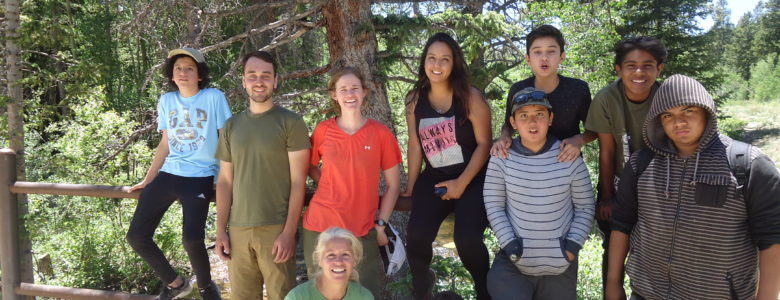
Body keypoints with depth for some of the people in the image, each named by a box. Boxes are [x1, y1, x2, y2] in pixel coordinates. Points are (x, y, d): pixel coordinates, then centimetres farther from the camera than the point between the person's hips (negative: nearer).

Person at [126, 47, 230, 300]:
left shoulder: (214, 97, -3)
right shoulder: (167, 101, 11)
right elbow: (165, 144, 17)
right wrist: (147, 180, 17)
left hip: (199, 178, -5)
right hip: (167, 175, 6)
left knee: (191, 239, -22)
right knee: (136, 236, -1)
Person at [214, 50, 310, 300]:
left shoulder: (291, 123, -3)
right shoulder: (232, 126, 11)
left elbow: (298, 181, -7)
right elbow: (225, 181, 12)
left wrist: (288, 232, -12)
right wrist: (221, 230, 5)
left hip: (276, 229, -4)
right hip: (238, 230, 4)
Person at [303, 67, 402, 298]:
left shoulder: (381, 134, -3)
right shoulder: (323, 130, 0)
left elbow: (393, 184, 2)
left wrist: (380, 225, -3)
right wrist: (333, 188, 2)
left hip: (363, 232, -1)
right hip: (320, 227, 1)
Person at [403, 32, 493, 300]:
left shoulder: (470, 97, -10)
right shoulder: (415, 99, 2)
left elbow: (484, 143, -11)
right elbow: (415, 144, 6)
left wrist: (462, 183, -16)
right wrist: (411, 187, 8)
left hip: (473, 179, -3)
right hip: (434, 177, 3)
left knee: (467, 239, -22)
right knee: (416, 237, -15)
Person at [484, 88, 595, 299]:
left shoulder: (569, 157, -7)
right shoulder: (501, 159, -8)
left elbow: (585, 207, 2)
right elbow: (494, 207, -3)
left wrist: (572, 246, -7)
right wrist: (510, 246, -10)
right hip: (513, 263, -1)